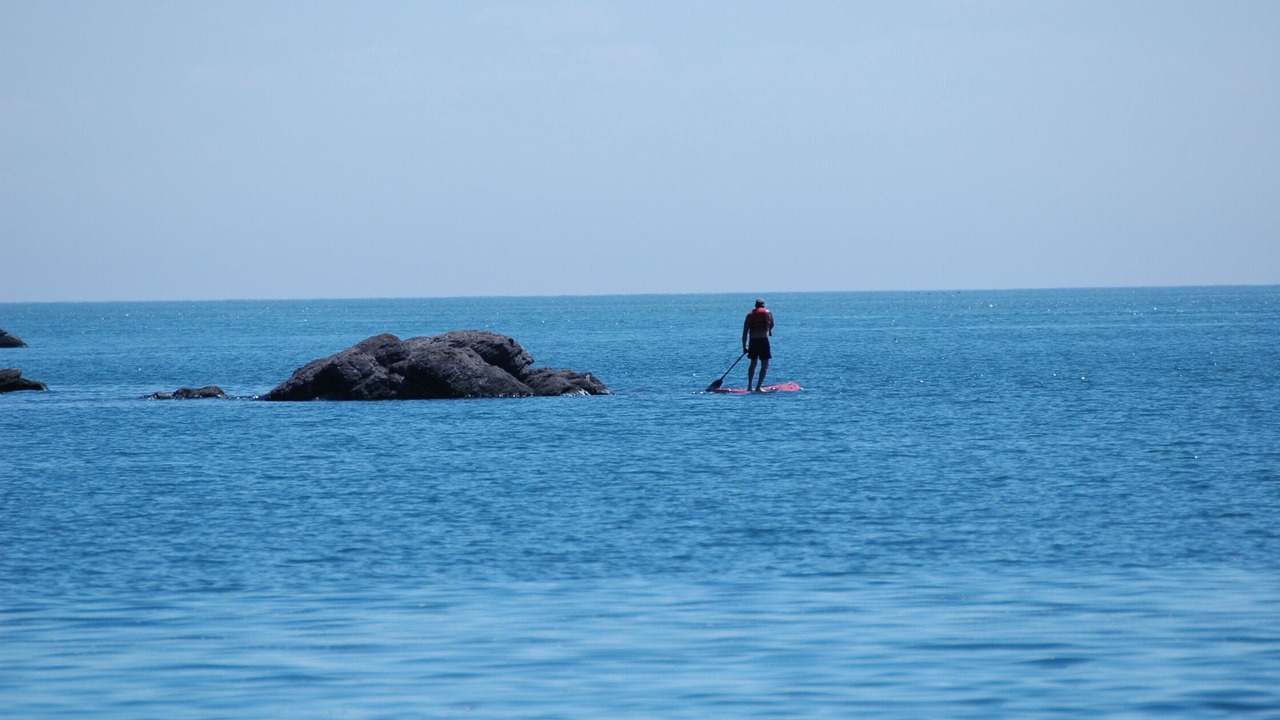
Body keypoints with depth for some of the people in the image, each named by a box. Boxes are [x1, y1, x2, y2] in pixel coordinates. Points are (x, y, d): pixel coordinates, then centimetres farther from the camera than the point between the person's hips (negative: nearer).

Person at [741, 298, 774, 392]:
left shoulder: (750, 314, 11)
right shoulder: (768, 312, 7)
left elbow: (745, 331, 7)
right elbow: (771, 325, 23)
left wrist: (744, 346, 12)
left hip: (752, 341, 3)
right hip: (763, 340, -3)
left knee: (753, 363, 21)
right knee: (765, 365, 3)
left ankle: (749, 386, 21)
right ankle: (758, 387, -7)